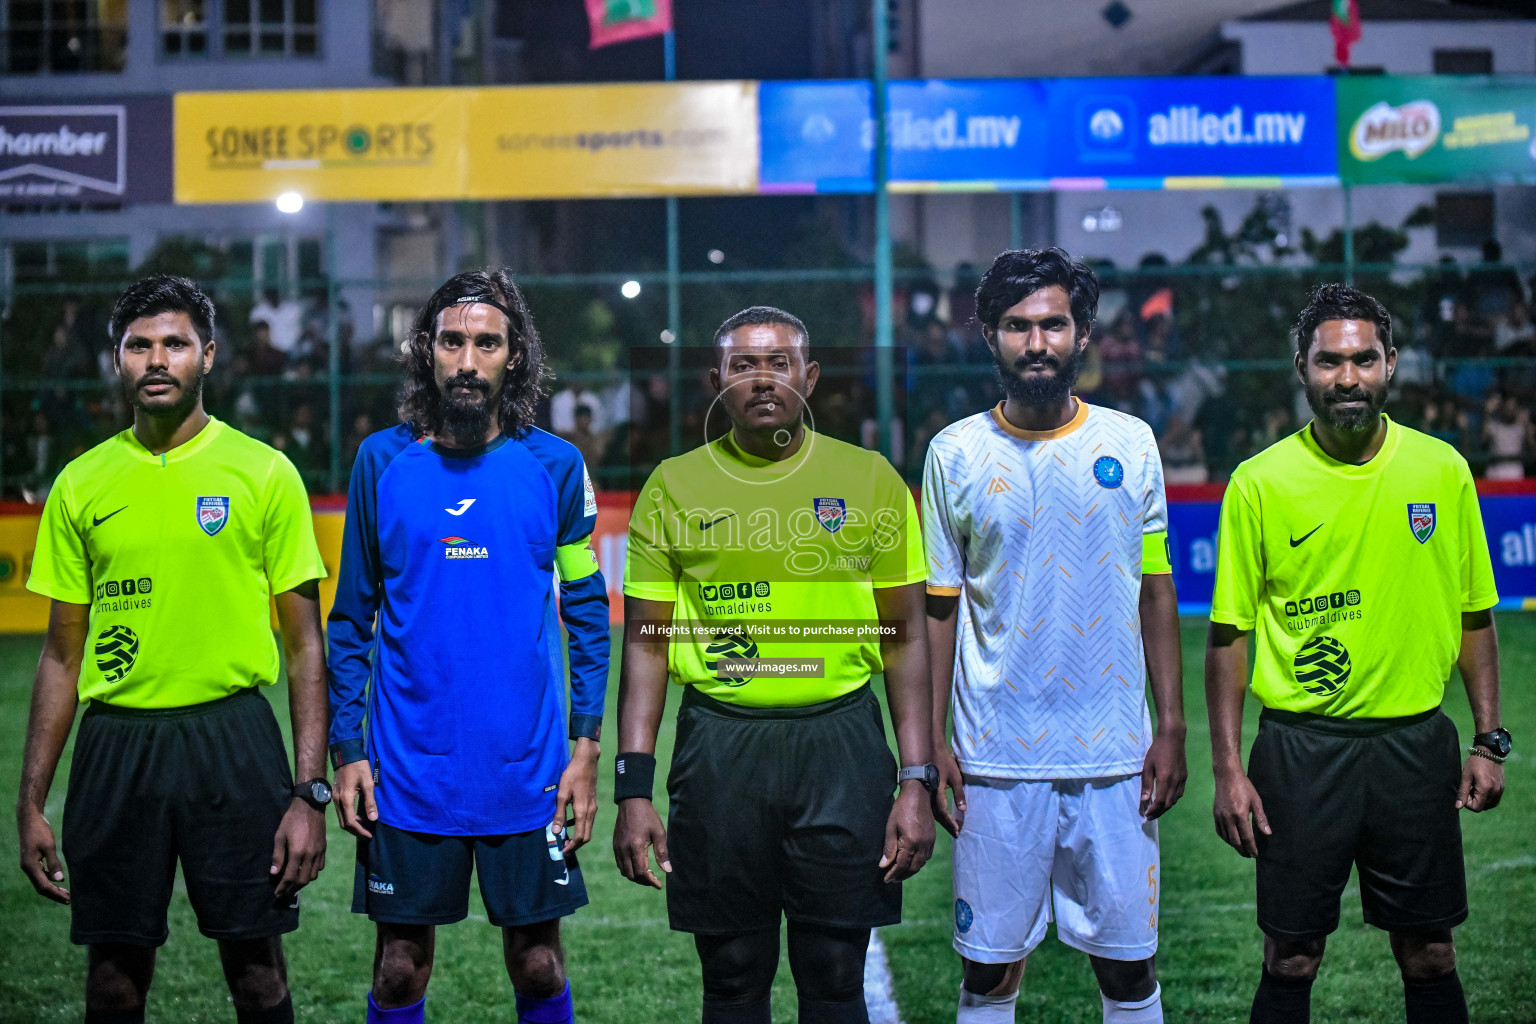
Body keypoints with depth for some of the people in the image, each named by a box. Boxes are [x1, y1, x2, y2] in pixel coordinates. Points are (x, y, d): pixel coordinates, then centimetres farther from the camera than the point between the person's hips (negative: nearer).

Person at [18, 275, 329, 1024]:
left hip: (232, 738, -2)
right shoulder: (81, 484, 7)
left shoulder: (265, 473, -1)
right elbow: (62, 656, 11)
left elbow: (304, 644, 0)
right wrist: (31, 801, 6)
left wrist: (310, 792, -8)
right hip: (115, 745, 2)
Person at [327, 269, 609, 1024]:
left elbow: (587, 609, 5)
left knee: (538, 962, 7)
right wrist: (345, 750, 1)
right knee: (401, 963, 7)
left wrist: (587, 743, -2)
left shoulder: (554, 466, 0)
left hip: (526, 770, 0)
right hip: (408, 770, 0)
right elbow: (352, 615, 6)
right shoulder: (381, 461, 1)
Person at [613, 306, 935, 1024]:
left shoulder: (870, 479, 4)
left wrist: (916, 781, -2)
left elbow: (904, 637, 5)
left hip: (842, 746, 0)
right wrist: (632, 789, -4)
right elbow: (647, 644, 4)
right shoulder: (673, 487, 4)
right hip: (719, 745, 0)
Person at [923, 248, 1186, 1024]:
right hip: (995, 757, 0)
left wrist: (1171, 727, 2)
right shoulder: (956, 453, 2)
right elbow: (938, 606, 5)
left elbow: (1156, 589, 8)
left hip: (1114, 755, 1)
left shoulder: (1130, 444, 4)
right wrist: (931, 742, 0)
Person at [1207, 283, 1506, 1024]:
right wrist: (1228, 769, -6)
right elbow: (1229, 634, -2)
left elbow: (1474, 616, 9)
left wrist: (1489, 740, 4)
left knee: (1429, 956, 9)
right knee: (1291, 960, 5)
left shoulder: (1442, 469, 2)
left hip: (1416, 741, 2)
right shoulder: (1260, 482, -5)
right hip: (1301, 747, -2)